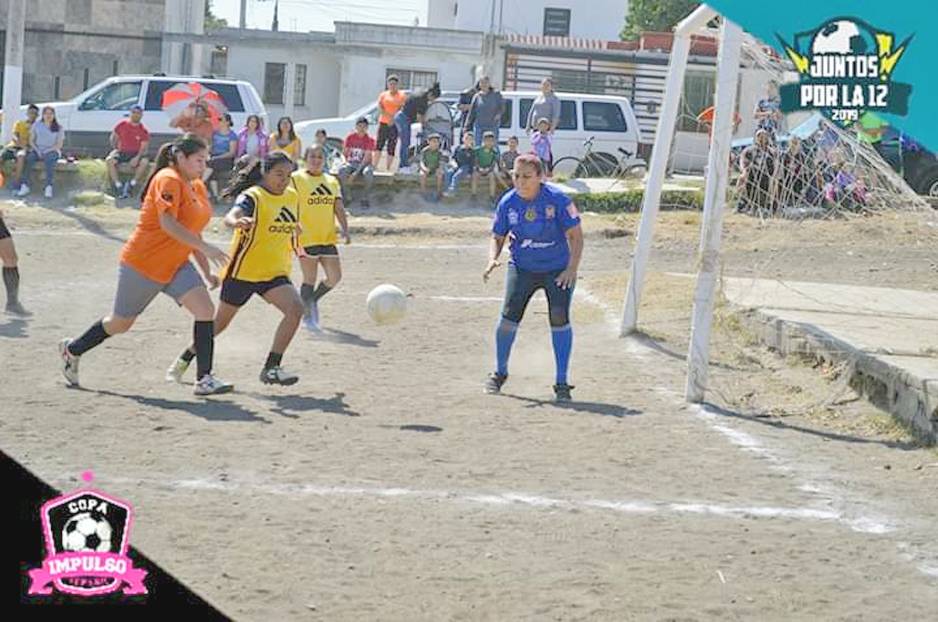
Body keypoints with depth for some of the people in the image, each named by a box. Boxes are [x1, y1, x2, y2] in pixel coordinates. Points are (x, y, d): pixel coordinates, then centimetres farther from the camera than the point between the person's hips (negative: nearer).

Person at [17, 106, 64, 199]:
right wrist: (37, 150, -10)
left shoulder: (58, 128, 4)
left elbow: (59, 145, -1)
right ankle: (24, 186, -39)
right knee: (27, 158, -32)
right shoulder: (37, 125, 8)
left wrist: (47, 151, -14)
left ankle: (49, 187, -46)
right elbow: (31, 140, 7)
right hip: (37, 150, 2)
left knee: (49, 159, -39)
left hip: (51, 151, -2)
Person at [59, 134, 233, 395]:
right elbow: (168, 224, -30)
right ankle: (72, 350, 34)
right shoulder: (168, 180, -17)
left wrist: (206, 271, 18)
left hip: (175, 264, 7)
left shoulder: (197, 187, 10)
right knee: (121, 323, 9)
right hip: (142, 263, -7)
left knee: (205, 309, -14)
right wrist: (205, 248, -34)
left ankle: (204, 379, -14)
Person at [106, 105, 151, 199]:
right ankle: (118, 186, -28)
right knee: (109, 160, -29)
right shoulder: (122, 125, 2)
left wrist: (137, 158, -24)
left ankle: (131, 185, -24)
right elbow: (113, 138, 12)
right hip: (121, 152, 1)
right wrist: (116, 149, -4)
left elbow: (144, 147, -7)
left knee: (145, 162, -33)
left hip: (136, 154, -1)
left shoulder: (143, 131, -2)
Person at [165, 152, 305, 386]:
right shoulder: (252, 197, -16)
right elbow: (230, 217, -38)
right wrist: (237, 221, -58)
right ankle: (184, 361, 33)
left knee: (295, 308, -22)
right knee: (221, 321, 9)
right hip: (242, 271, -5)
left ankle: (272, 367, -17)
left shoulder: (292, 196, 5)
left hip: (275, 274, 5)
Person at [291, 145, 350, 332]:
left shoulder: (332, 182, 13)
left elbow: (339, 209, 8)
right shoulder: (297, 179, -2)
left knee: (335, 277, 1)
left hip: (328, 238, 5)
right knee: (310, 278, -3)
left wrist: (345, 230, -6)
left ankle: (312, 300, 26)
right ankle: (307, 316, 9)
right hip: (306, 238, -5)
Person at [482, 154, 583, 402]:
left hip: (558, 269, -2)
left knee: (559, 318, -16)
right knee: (509, 316, -10)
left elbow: (575, 235, -12)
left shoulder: (557, 200, -17)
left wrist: (572, 269, -22)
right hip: (522, 267, 2)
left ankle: (561, 382, -5)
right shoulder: (508, 203, -7)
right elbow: (498, 237, 6)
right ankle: (500, 372, 15)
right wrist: (493, 260, -14)